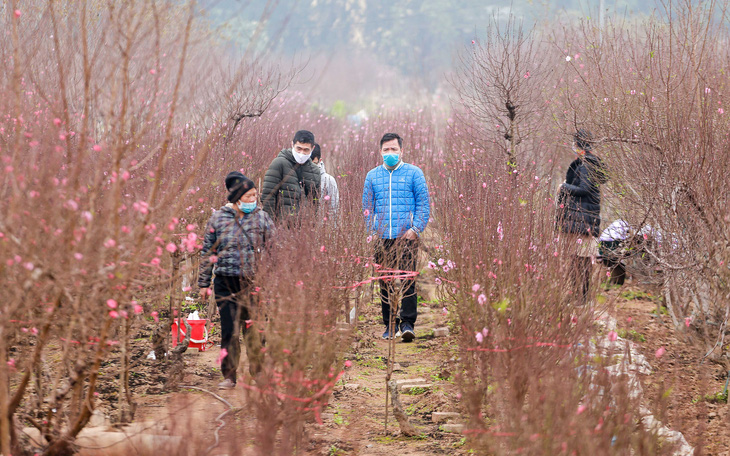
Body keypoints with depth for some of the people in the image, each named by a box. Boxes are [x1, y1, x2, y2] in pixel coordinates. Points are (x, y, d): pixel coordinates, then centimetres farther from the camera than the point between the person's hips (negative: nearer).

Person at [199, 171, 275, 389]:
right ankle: (229, 375, 13)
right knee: (229, 330, 4)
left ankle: (258, 372, 15)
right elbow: (207, 251, 8)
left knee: (254, 330, 2)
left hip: (254, 281, 0)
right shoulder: (218, 218, 2)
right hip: (226, 282, 0)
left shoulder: (262, 218, 3)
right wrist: (203, 283, 8)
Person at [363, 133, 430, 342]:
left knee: (407, 279, -10)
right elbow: (367, 207, 17)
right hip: (382, 238, 3)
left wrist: (416, 228, -8)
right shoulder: (372, 176, 13)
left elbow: (423, 204, 4)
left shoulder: (414, 173, 5)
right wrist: (373, 230, 3)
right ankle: (390, 324, 12)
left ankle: (408, 323, -8)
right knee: (385, 282, 5)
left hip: (407, 237, -3)